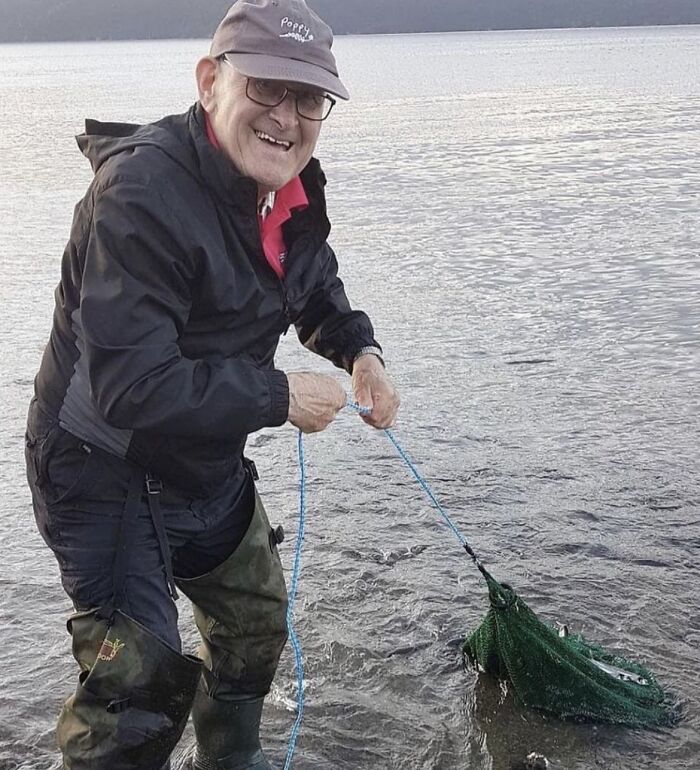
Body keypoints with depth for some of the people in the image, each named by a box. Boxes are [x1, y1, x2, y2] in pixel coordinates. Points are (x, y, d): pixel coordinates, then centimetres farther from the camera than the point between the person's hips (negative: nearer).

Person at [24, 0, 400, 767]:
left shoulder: (288, 189, -3)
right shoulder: (142, 192, -30)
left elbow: (315, 287, 19)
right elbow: (128, 386, -35)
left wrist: (359, 348, -2)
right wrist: (279, 398, -26)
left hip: (208, 465, 9)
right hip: (104, 467, -8)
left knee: (256, 622, 22)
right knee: (139, 672, -17)